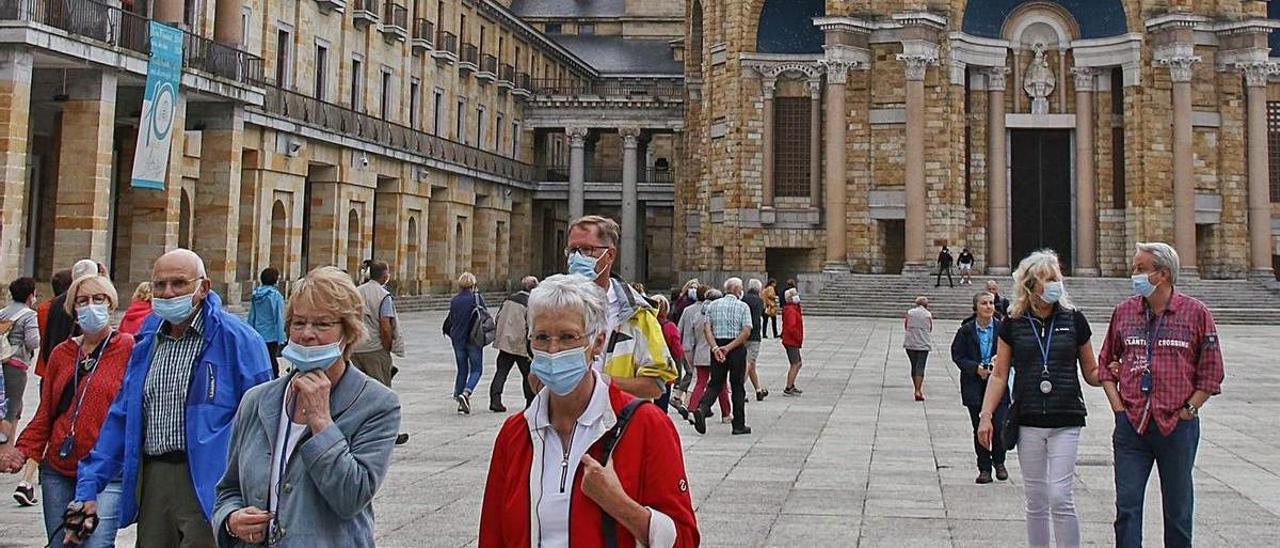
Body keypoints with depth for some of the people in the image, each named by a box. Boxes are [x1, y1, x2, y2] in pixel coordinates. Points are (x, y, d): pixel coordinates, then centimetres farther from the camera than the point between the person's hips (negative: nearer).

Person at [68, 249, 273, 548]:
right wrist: (89, 486, 10)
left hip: (206, 485, -6)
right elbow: (120, 418, 16)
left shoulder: (237, 338, -7)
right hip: (151, 482, 6)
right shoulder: (147, 341, 14)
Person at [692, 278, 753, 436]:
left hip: (717, 347, 3)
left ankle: (702, 407, -17)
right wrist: (729, 347, -16)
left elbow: (707, 329, -2)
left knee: (715, 384, 10)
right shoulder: (743, 307, -2)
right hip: (737, 349, -3)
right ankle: (739, 425, 11)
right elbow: (746, 332, -14)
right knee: (737, 387, 6)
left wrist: (715, 348, -10)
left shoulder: (713, 305, 8)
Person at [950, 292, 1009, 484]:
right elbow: (957, 356, 1)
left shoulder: (1002, 328, 0)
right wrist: (976, 368, -13)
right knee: (979, 428, 4)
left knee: (999, 425, -7)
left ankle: (999, 462, 19)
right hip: (974, 386, 0)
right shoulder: (966, 330, 0)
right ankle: (984, 469, 15)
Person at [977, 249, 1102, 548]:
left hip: (1066, 422, -1)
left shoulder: (1073, 319, 2)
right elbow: (999, 375, 7)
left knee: (1060, 498, -9)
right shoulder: (1013, 324, 4)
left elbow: (1091, 372, 9)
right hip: (1028, 423, 1)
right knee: (1036, 501, 8)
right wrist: (986, 415, -1)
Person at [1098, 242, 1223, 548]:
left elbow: (1211, 373, 0)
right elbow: (1106, 363, 13)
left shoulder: (1196, 313, -3)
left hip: (1177, 426, -2)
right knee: (1127, 505, 1)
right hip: (1131, 425, 2)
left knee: (1178, 507, 10)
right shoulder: (1124, 311, 6)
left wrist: (1187, 411, -6)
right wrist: (1118, 406, 3)